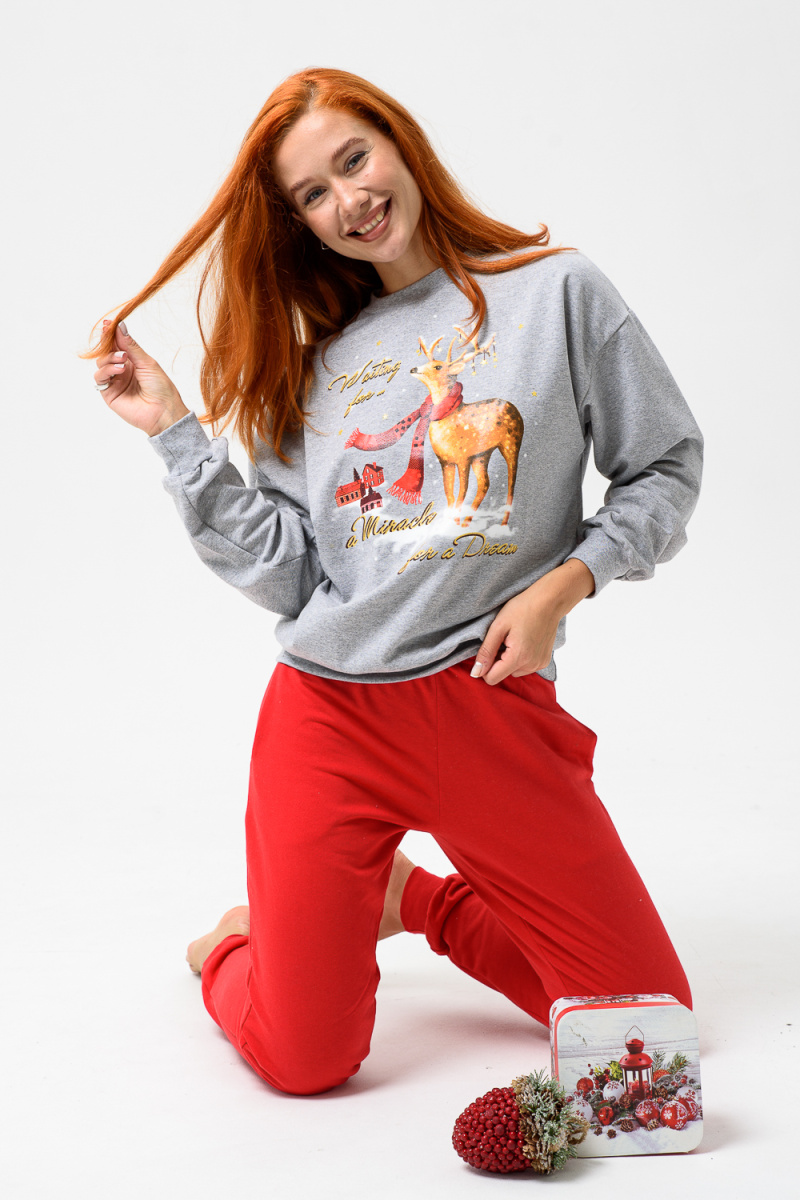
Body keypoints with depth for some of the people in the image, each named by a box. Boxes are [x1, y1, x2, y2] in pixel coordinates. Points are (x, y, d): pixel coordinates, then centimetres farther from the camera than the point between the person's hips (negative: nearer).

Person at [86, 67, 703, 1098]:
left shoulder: (556, 291, 3)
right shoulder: (316, 363, 11)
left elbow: (666, 468, 6)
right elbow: (283, 574, 4)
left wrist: (561, 587, -8)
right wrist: (172, 430, 3)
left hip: (497, 710, 0)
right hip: (328, 710, 1)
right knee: (303, 1062, -3)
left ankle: (418, 900, 24)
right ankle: (237, 942, 32)